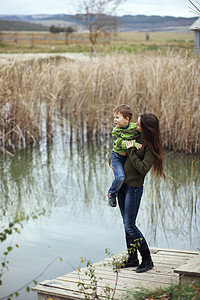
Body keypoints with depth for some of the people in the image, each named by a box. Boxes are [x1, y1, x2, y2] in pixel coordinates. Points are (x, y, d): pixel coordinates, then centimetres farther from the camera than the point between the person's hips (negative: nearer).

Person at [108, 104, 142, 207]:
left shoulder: (135, 127, -6)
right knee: (120, 177, -20)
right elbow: (120, 143, -27)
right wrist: (133, 143, -35)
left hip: (129, 157, 4)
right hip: (118, 157, -4)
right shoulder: (116, 131, -14)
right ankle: (112, 193, 5)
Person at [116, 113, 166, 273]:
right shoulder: (138, 136, 6)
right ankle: (132, 258, 22)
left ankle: (147, 260, 4)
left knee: (129, 225, -7)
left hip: (134, 188, -8)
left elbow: (143, 168, -21)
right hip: (123, 185, 8)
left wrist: (131, 151, -20)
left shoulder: (151, 146, -16)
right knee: (127, 224, 12)